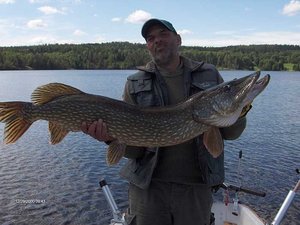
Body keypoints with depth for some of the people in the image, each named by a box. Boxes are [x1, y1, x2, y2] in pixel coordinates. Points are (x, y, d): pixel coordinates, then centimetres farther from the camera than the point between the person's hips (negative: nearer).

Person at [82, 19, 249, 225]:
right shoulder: (135, 84, 0)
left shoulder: (209, 75, 3)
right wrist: (113, 135, -23)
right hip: (147, 185, -1)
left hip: (196, 186, 1)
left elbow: (230, 133, 4)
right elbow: (134, 148, -3)